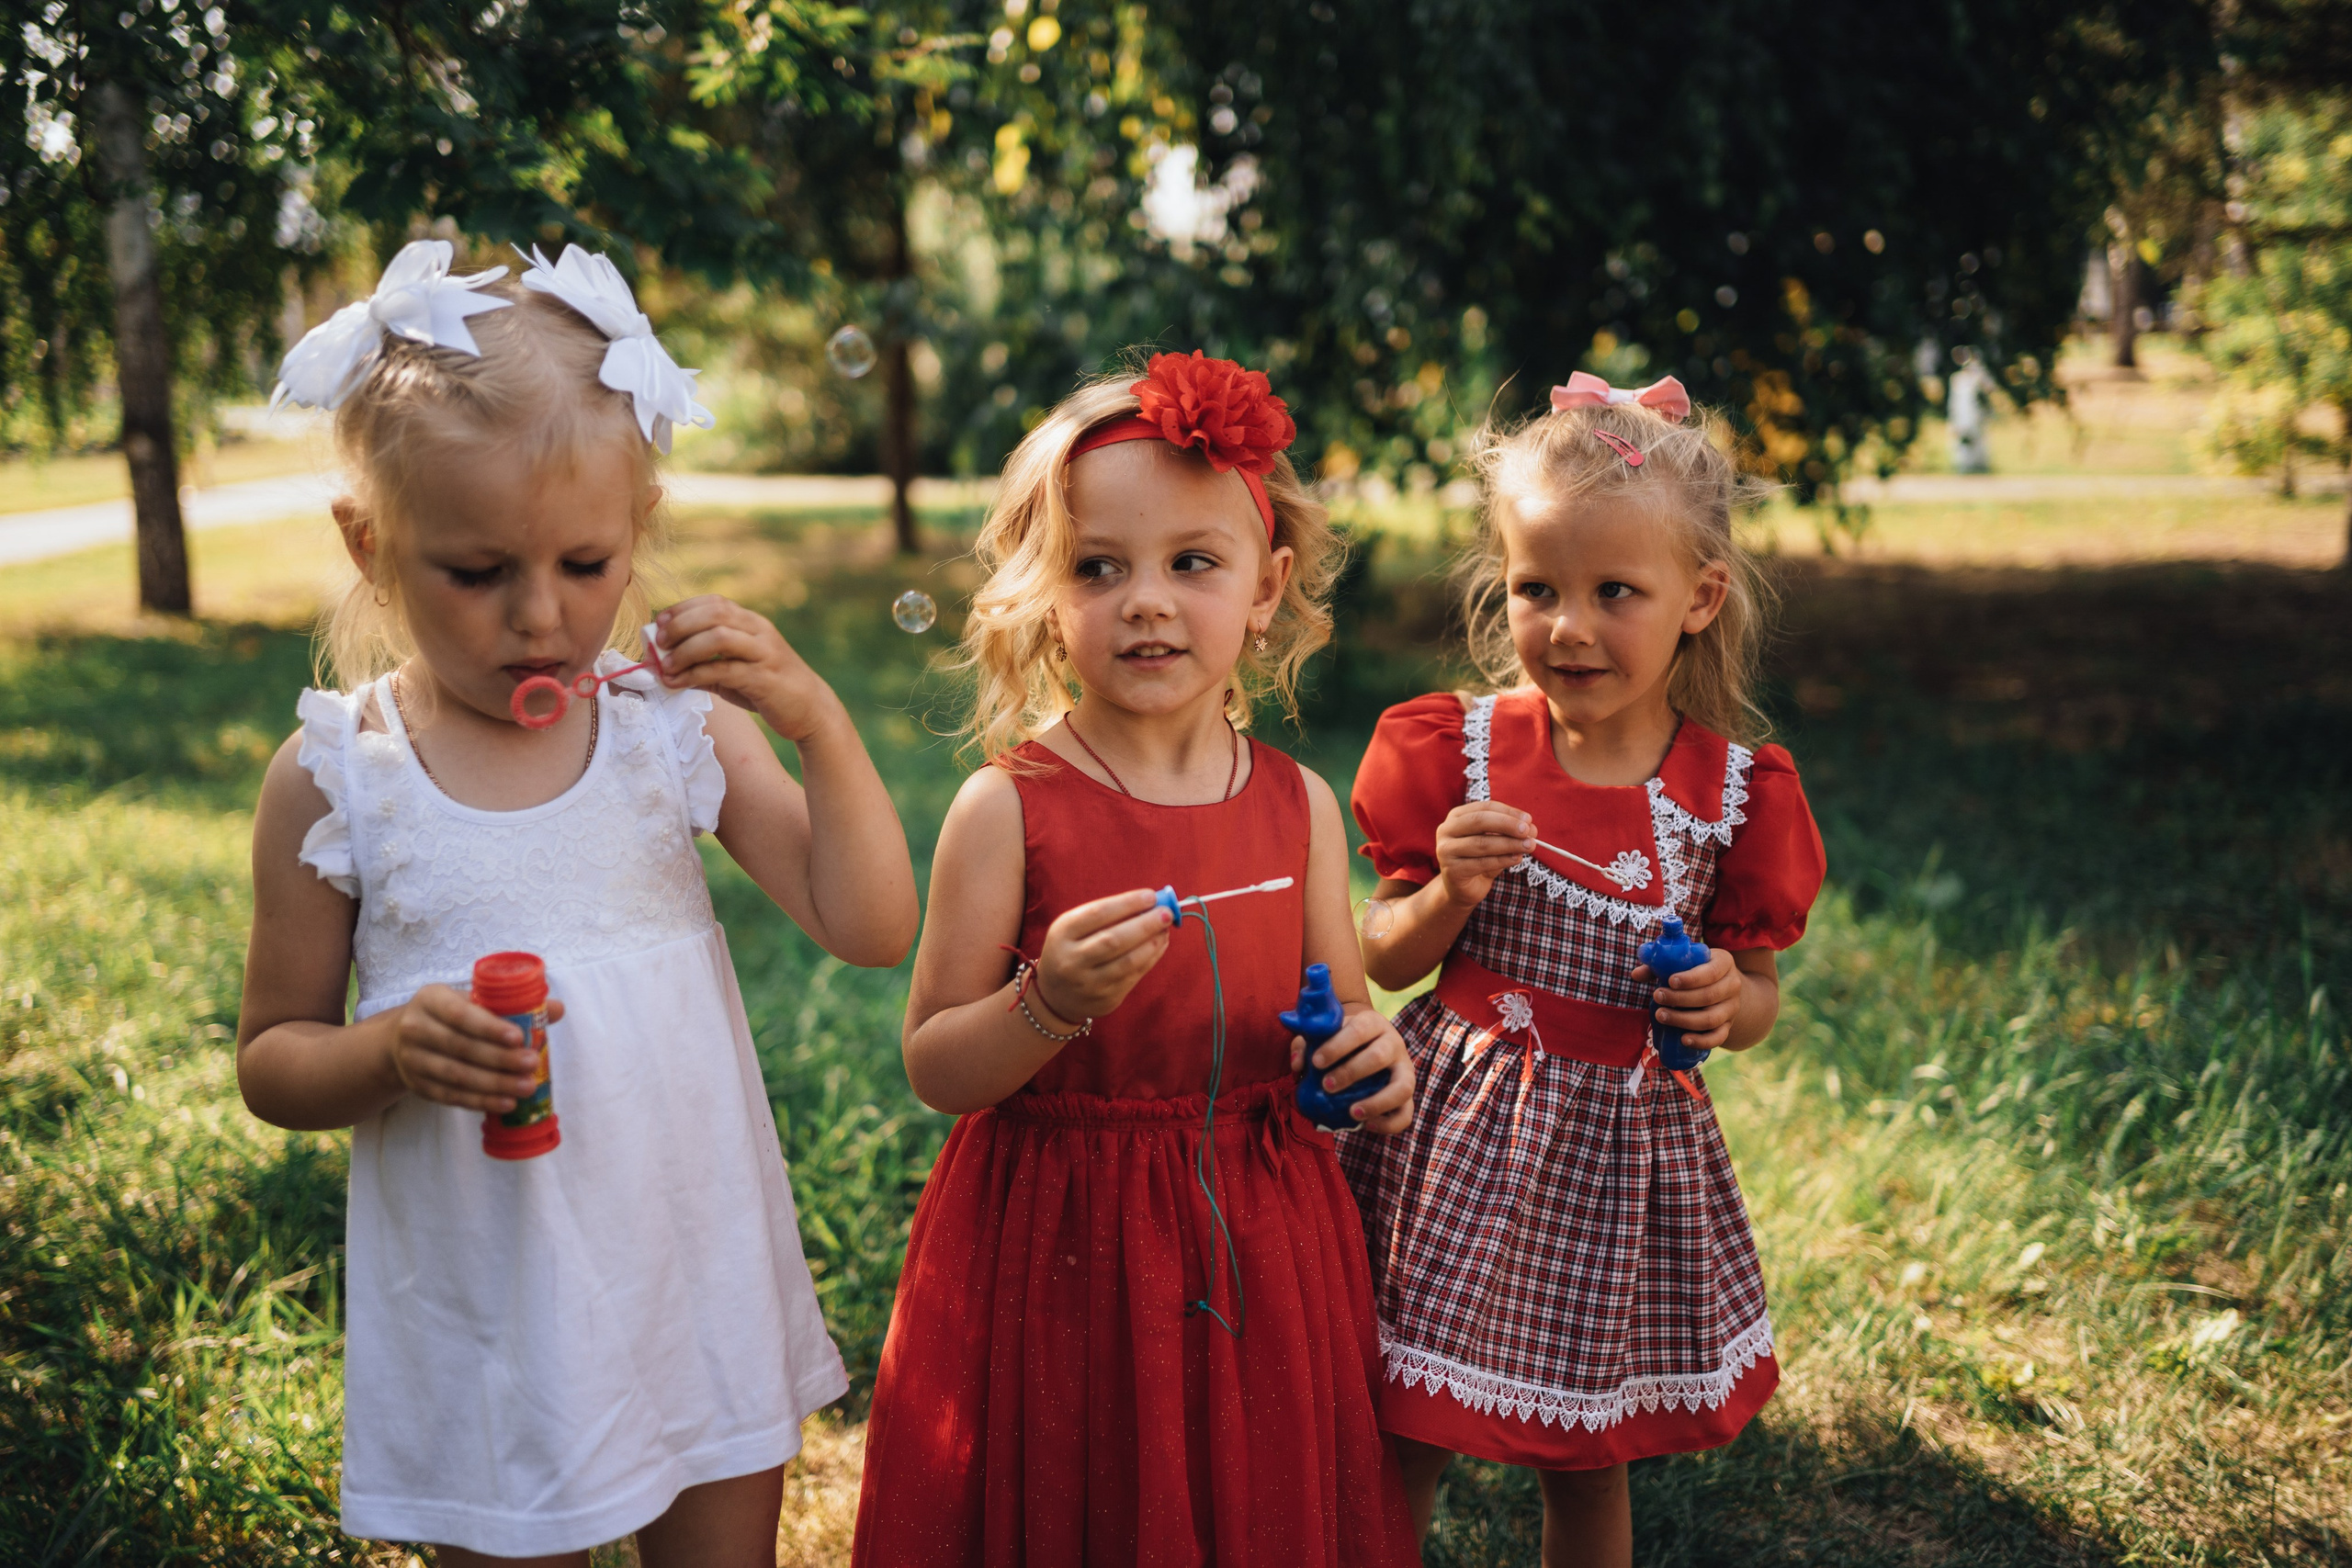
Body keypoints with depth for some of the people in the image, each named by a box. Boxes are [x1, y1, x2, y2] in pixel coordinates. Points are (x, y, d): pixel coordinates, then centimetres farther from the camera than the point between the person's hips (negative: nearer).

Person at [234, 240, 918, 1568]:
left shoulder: (680, 728, -3)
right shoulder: (335, 777, -8)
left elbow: (872, 932, -8)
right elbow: (272, 1059, 1)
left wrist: (818, 722, -20)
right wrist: (390, 1052, -21)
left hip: (707, 1275, 2)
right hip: (491, 1307, -2)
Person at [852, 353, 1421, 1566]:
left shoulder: (1299, 806, 0)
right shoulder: (1009, 808, -11)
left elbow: (1338, 1018, 12)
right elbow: (933, 1069, -8)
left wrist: (1369, 1060, -10)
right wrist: (1048, 1003, -26)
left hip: (1258, 1250, 3)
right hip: (1055, 1251, -3)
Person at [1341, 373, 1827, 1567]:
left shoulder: (1731, 794, -6)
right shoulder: (1458, 752, -8)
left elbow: (1757, 992, 7)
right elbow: (1386, 961, 0)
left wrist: (1728, 1004, -16)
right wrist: (1449, 894, -19)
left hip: (1621, 1142, 1)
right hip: (1457, 1132, 0)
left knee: (1588, 1462, 16)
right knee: (1400, 1449, 7)